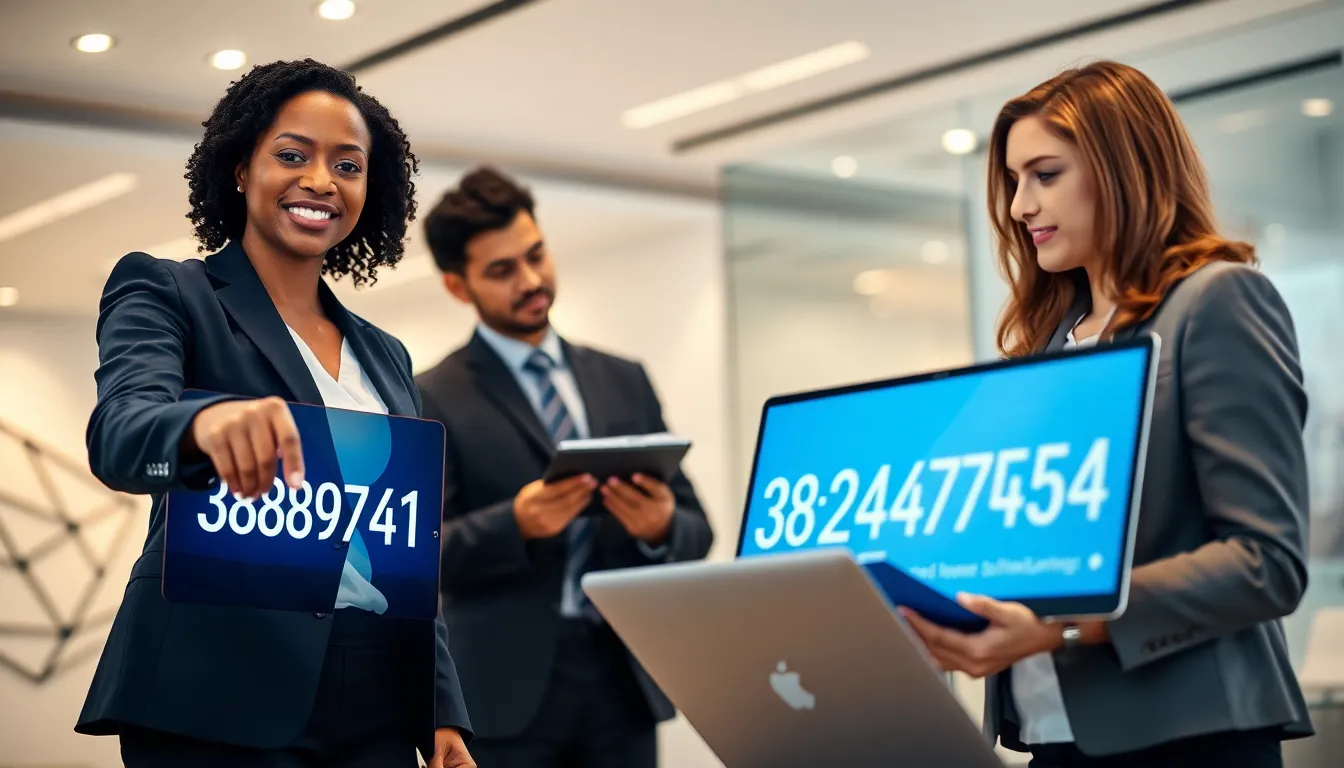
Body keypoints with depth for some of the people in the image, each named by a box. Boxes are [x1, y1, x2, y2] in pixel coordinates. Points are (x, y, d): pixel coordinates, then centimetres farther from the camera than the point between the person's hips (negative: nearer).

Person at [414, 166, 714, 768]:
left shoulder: (625, 381, 14)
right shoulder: (431, 399, 1)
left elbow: (696, 531, 11)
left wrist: (662, 526, -12)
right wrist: (516, 523, -25)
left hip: (623, 680, 4)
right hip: (506, 690, -3)